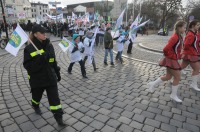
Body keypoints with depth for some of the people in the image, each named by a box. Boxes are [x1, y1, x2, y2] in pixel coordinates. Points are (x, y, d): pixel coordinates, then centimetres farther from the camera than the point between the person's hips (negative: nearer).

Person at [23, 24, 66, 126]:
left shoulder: (49, 45, 1)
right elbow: (27, 66, -16)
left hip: (50, 77, 3)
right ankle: (35, 106, 56)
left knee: (54, 97, 1)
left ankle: (58, 117, 14)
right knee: (37, 95, 22)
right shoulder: (29, 48, -13)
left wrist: (57, 73, 13)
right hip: (37, 79, -2)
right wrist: (38, 59, -31)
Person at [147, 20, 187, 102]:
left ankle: (152, 84, 26)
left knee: (168, 77, 16)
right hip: (171, 60, -10)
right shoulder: (175, 37, -22)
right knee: (177, 77, 1)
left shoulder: (179, 37, 10)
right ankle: (173, 95, 17)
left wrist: (178, 55, 14)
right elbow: (166, 49, -28)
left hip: (173, 60, 10)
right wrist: (171, 56, -13)